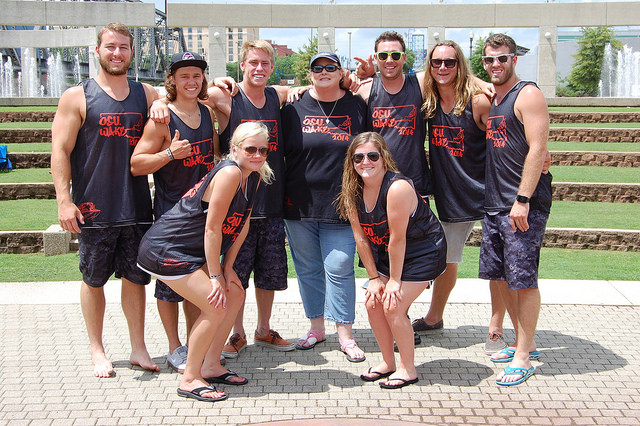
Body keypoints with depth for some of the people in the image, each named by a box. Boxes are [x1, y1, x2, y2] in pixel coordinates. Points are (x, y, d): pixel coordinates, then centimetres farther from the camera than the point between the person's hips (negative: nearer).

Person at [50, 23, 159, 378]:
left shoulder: (147, 95, 10)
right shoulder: (77, 97, 0)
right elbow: (60, 151, -3)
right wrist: (64, 199, -12)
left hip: (137, 206, 3)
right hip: (93, 209, -2)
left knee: (135, 277, 9)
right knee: (94, 279, 7)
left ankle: (138, 348, 21)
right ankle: (97, 351, 21)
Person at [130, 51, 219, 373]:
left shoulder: (207, 113, 9)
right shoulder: (162, 119, -10)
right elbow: (136, 165, -12)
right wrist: (169, 154, -25)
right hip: (171, 211, -6)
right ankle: (175, 349, 15)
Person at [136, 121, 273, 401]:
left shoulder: (254, 176, 4)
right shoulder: (230, 172, -24)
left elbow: (242, 224, 9)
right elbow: (212, 229, -23)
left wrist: (227, 268, 4)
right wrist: (215, 277, -17)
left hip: (194, 251, 10)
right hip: (164, 250, -10)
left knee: (235, 295, 9)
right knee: (215, 307, -14)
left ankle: (210, 367, 21)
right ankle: (189, 380, 1)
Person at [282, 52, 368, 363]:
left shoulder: (356, 107, 4)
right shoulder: (295, 108, 3)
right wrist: (285, 194, 4)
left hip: (341, 206, -1)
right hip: (299, 205, 2)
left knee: (339, 269, -3)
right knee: (307, 269, 10)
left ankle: (345, 335, 9)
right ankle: (316, 327, 26)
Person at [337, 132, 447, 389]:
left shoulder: (397, 187, -30)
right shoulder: (353, 192, -8)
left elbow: (397, 238, -26)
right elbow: (361, 237, -2)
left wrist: (394, 280, -19)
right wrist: (374, 277, -1)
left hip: (423, 250, -7)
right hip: (387, 253, 7)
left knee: (393, 306, -13)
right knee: (373, 302, 0)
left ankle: (408, 369, 6)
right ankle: (388, 362, 20)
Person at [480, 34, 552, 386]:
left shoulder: (527, 94, -9)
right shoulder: (489, 100, 15)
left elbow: (537, 149, -16)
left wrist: (522, 200, -20)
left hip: (524, 204, -8)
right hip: (494, 204, 8)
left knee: (523, 279, -5)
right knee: (500, 276, 13)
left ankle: (523, 357, 3)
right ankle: (524, 342, 27)